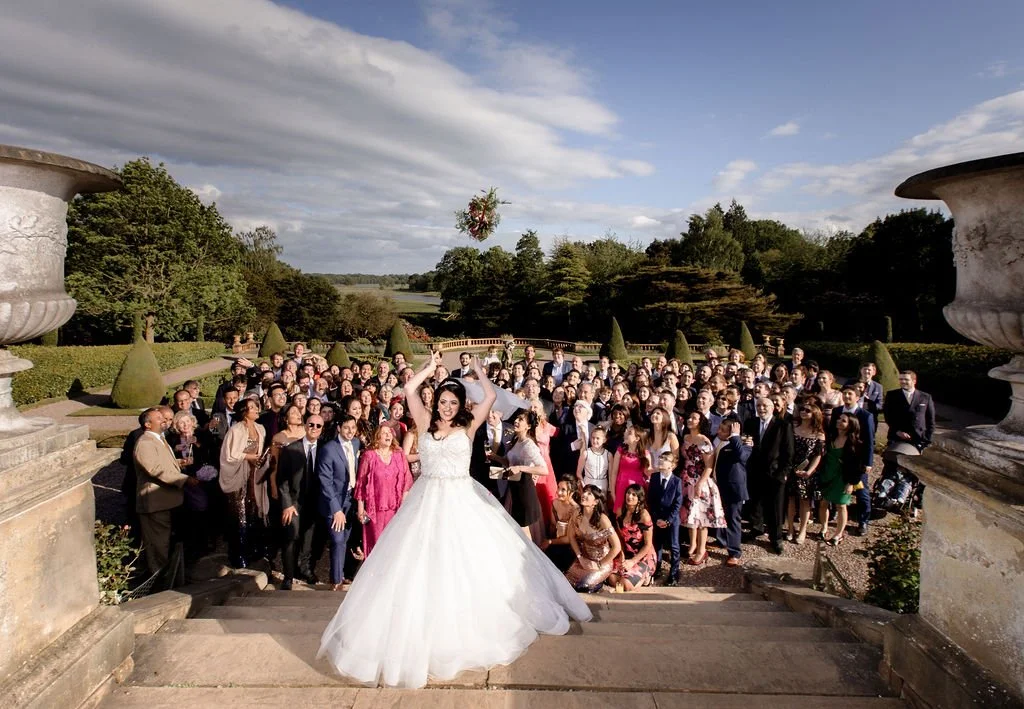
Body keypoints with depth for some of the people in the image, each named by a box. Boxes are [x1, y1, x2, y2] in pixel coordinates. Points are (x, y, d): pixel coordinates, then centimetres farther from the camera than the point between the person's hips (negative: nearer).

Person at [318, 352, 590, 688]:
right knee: (422, 567, 7)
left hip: (462, 501, -1)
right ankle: (422, 635, 23)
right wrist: (430, 367, 6)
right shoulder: (426, 423, 2)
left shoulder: (468, 426, -1)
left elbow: (491, 396, -8)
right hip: (428, 501, 1)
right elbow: (409, 389, -5)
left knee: (471, 563, 5)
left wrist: (478, 369, 6)